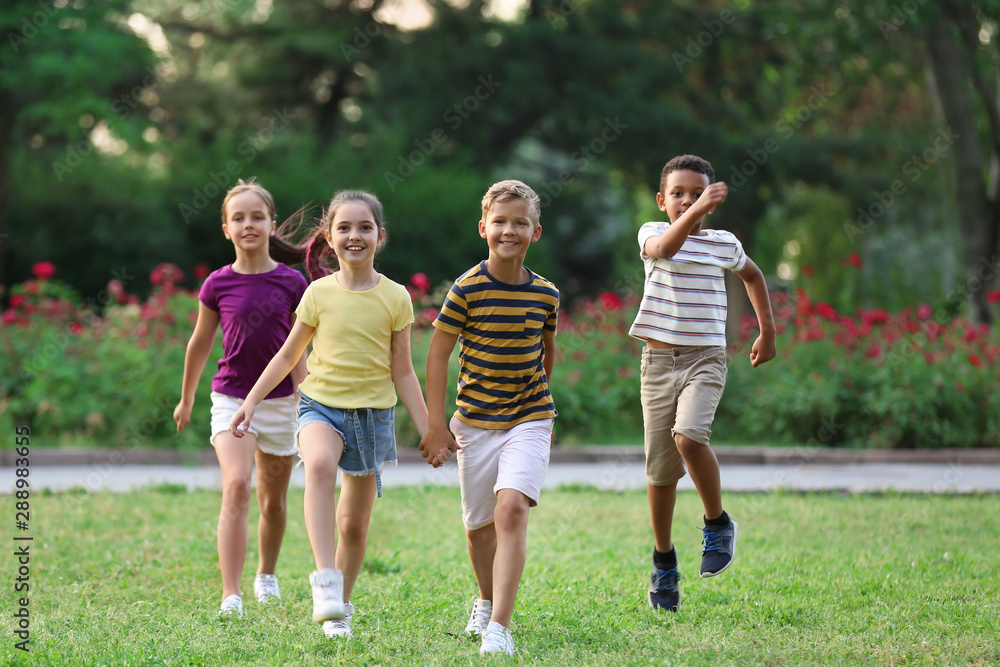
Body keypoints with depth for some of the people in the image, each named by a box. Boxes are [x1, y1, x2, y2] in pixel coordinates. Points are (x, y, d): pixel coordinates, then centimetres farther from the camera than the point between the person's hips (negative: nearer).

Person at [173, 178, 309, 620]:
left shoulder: (292, 283, -4)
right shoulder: (218, 285, -4)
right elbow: (199, 344, 10)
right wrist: (186, 400, 18)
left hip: (279, 401, 1)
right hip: (231, 398, -1)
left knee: (273, 500, 14)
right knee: (236, 487, -20)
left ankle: (266, 574, 40)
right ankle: (230, 596, -24)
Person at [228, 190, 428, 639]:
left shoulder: (395, 298, -1)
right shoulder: (319, 294, -2)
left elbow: (402, 371, 5)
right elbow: (288, 355, 10)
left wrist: (428, 431, 3)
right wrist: (250, 402, 6)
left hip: (373, 413, 2)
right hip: (321, 404, -1)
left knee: (355, 523, 9)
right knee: (320, 465, -36)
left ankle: (340, 608, 30)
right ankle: (325, 582, -41)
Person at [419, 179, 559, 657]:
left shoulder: (545, 294, -1)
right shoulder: (467, 289, -8)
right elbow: (438, 355, -4)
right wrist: (436, 426, -6)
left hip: (528, 420, 0)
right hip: (475, 422, 0)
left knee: (511, 509, -20)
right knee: (479, 525, 12)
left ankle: (499, 626, -24)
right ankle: (487, 602, 41)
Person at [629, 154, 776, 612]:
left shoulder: (725, 244, 6)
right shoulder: (652, 232, -1)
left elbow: (752, 275, 27)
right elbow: (663, 248, -27)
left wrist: (767, 331, 24)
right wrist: (695, 212, -41)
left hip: (705, 359, 0)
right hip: (659, 360, 0)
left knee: (688, 436, -28)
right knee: (659, 468, 5)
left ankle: (718, 522, -5)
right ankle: (663, 559, 23)